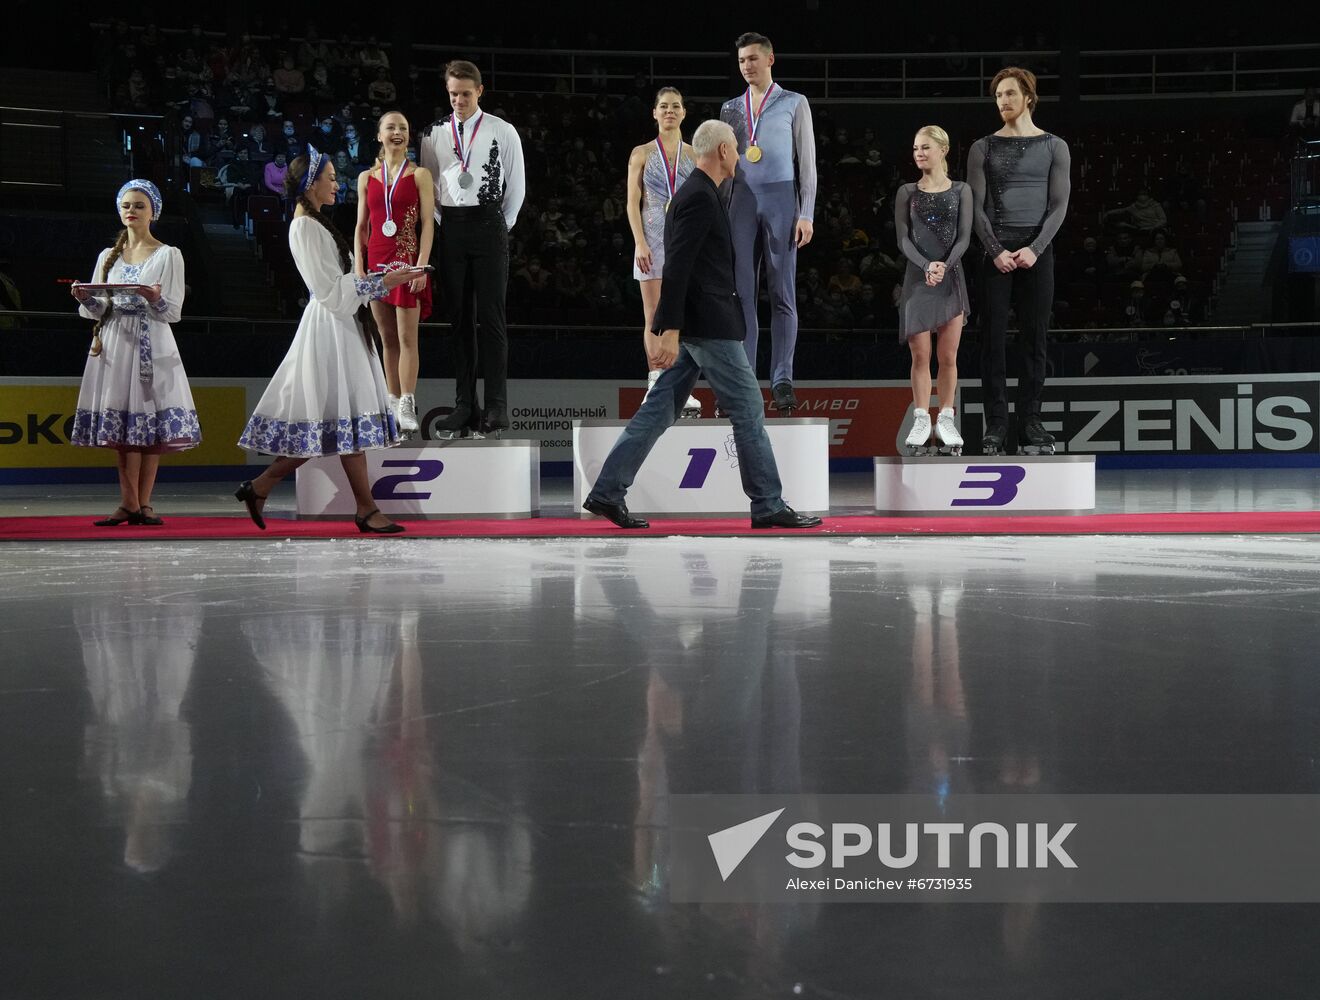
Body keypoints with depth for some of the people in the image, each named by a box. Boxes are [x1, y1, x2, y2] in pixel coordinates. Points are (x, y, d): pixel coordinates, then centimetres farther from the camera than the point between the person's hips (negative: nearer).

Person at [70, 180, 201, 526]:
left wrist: (155, 299, -22)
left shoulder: (168, 255, 5)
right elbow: (98, 309, 13)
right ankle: (131, 504, -1)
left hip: (151, 344, -3)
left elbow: (173, 312, -2)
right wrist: (86, 299, -8)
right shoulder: (108, 257, 16)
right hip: (114, 342, 3)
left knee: (149, 423, -7)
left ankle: (142, 503, -4)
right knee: (121, 424, -2)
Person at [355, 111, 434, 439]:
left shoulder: (420, 175, 1)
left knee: (407, 337, -7)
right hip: (377, 262, 4)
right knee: (387, 337, 7)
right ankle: (394, 403, 11)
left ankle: (407, 407, -9)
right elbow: (361, 226, 11)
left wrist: (422, 265, -14)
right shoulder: (367, 178, 11)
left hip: (408, 261, -4)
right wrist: (359, 266, 3)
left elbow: (427, 223, -5)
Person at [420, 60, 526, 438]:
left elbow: (517, 184, 5)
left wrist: (500, 228, 5)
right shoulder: (434, 134, 9)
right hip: (450, 228, 3)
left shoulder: (502, 132, 1)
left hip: (489, 225, -3)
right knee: (459, 318, 5)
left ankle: (496, 406, -3)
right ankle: (465, 404, 9)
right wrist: (444, 223, 7)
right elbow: (427, 184, 15)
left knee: (491, 318, -5)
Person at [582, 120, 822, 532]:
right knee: (748, 410, -2)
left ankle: (607, 492, 9)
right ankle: (768, 506, 4)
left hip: (694, 326, 10)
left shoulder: (693, 194, 16)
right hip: (709, 326, -10)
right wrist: (669, 330, -25)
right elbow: (677, 267, -22)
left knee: (660, 409, 9)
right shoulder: (700, 197, -15)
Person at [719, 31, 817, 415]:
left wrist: (806, 214, -5)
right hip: (742, 200, 3)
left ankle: (782, 382, -3)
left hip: (781, 199, -3)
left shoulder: (794, 103, 7)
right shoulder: (731, 108, 16)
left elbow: (807, 162, 3)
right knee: (741, 293, -1)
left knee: (783, 295, -3)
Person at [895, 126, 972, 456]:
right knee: (920, 355, -1)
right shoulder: (907, 193, 6)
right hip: (918, 279, 0)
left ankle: (946, 421, 9)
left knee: (948, 356, 1)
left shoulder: (960, 191, 5)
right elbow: (903, 239, -1)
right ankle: (921, 421, 6)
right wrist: (926, 266, -17)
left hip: (951, 278, 0)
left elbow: (964, 237, -2)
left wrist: (945, 265, -18)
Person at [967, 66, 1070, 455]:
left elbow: (1059, 205, 2)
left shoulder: (1054, 147, 9)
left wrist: (1035, 249, -11)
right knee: (993, 339, -4)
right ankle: (996, 424, -2)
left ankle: (1030, 423, 2)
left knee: (1034, 339, -1)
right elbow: (976, 208, 3)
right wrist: (996, 251, -10)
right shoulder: (983, 148, 10)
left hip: (1037, 251, 0)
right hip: (996, 251, 0)